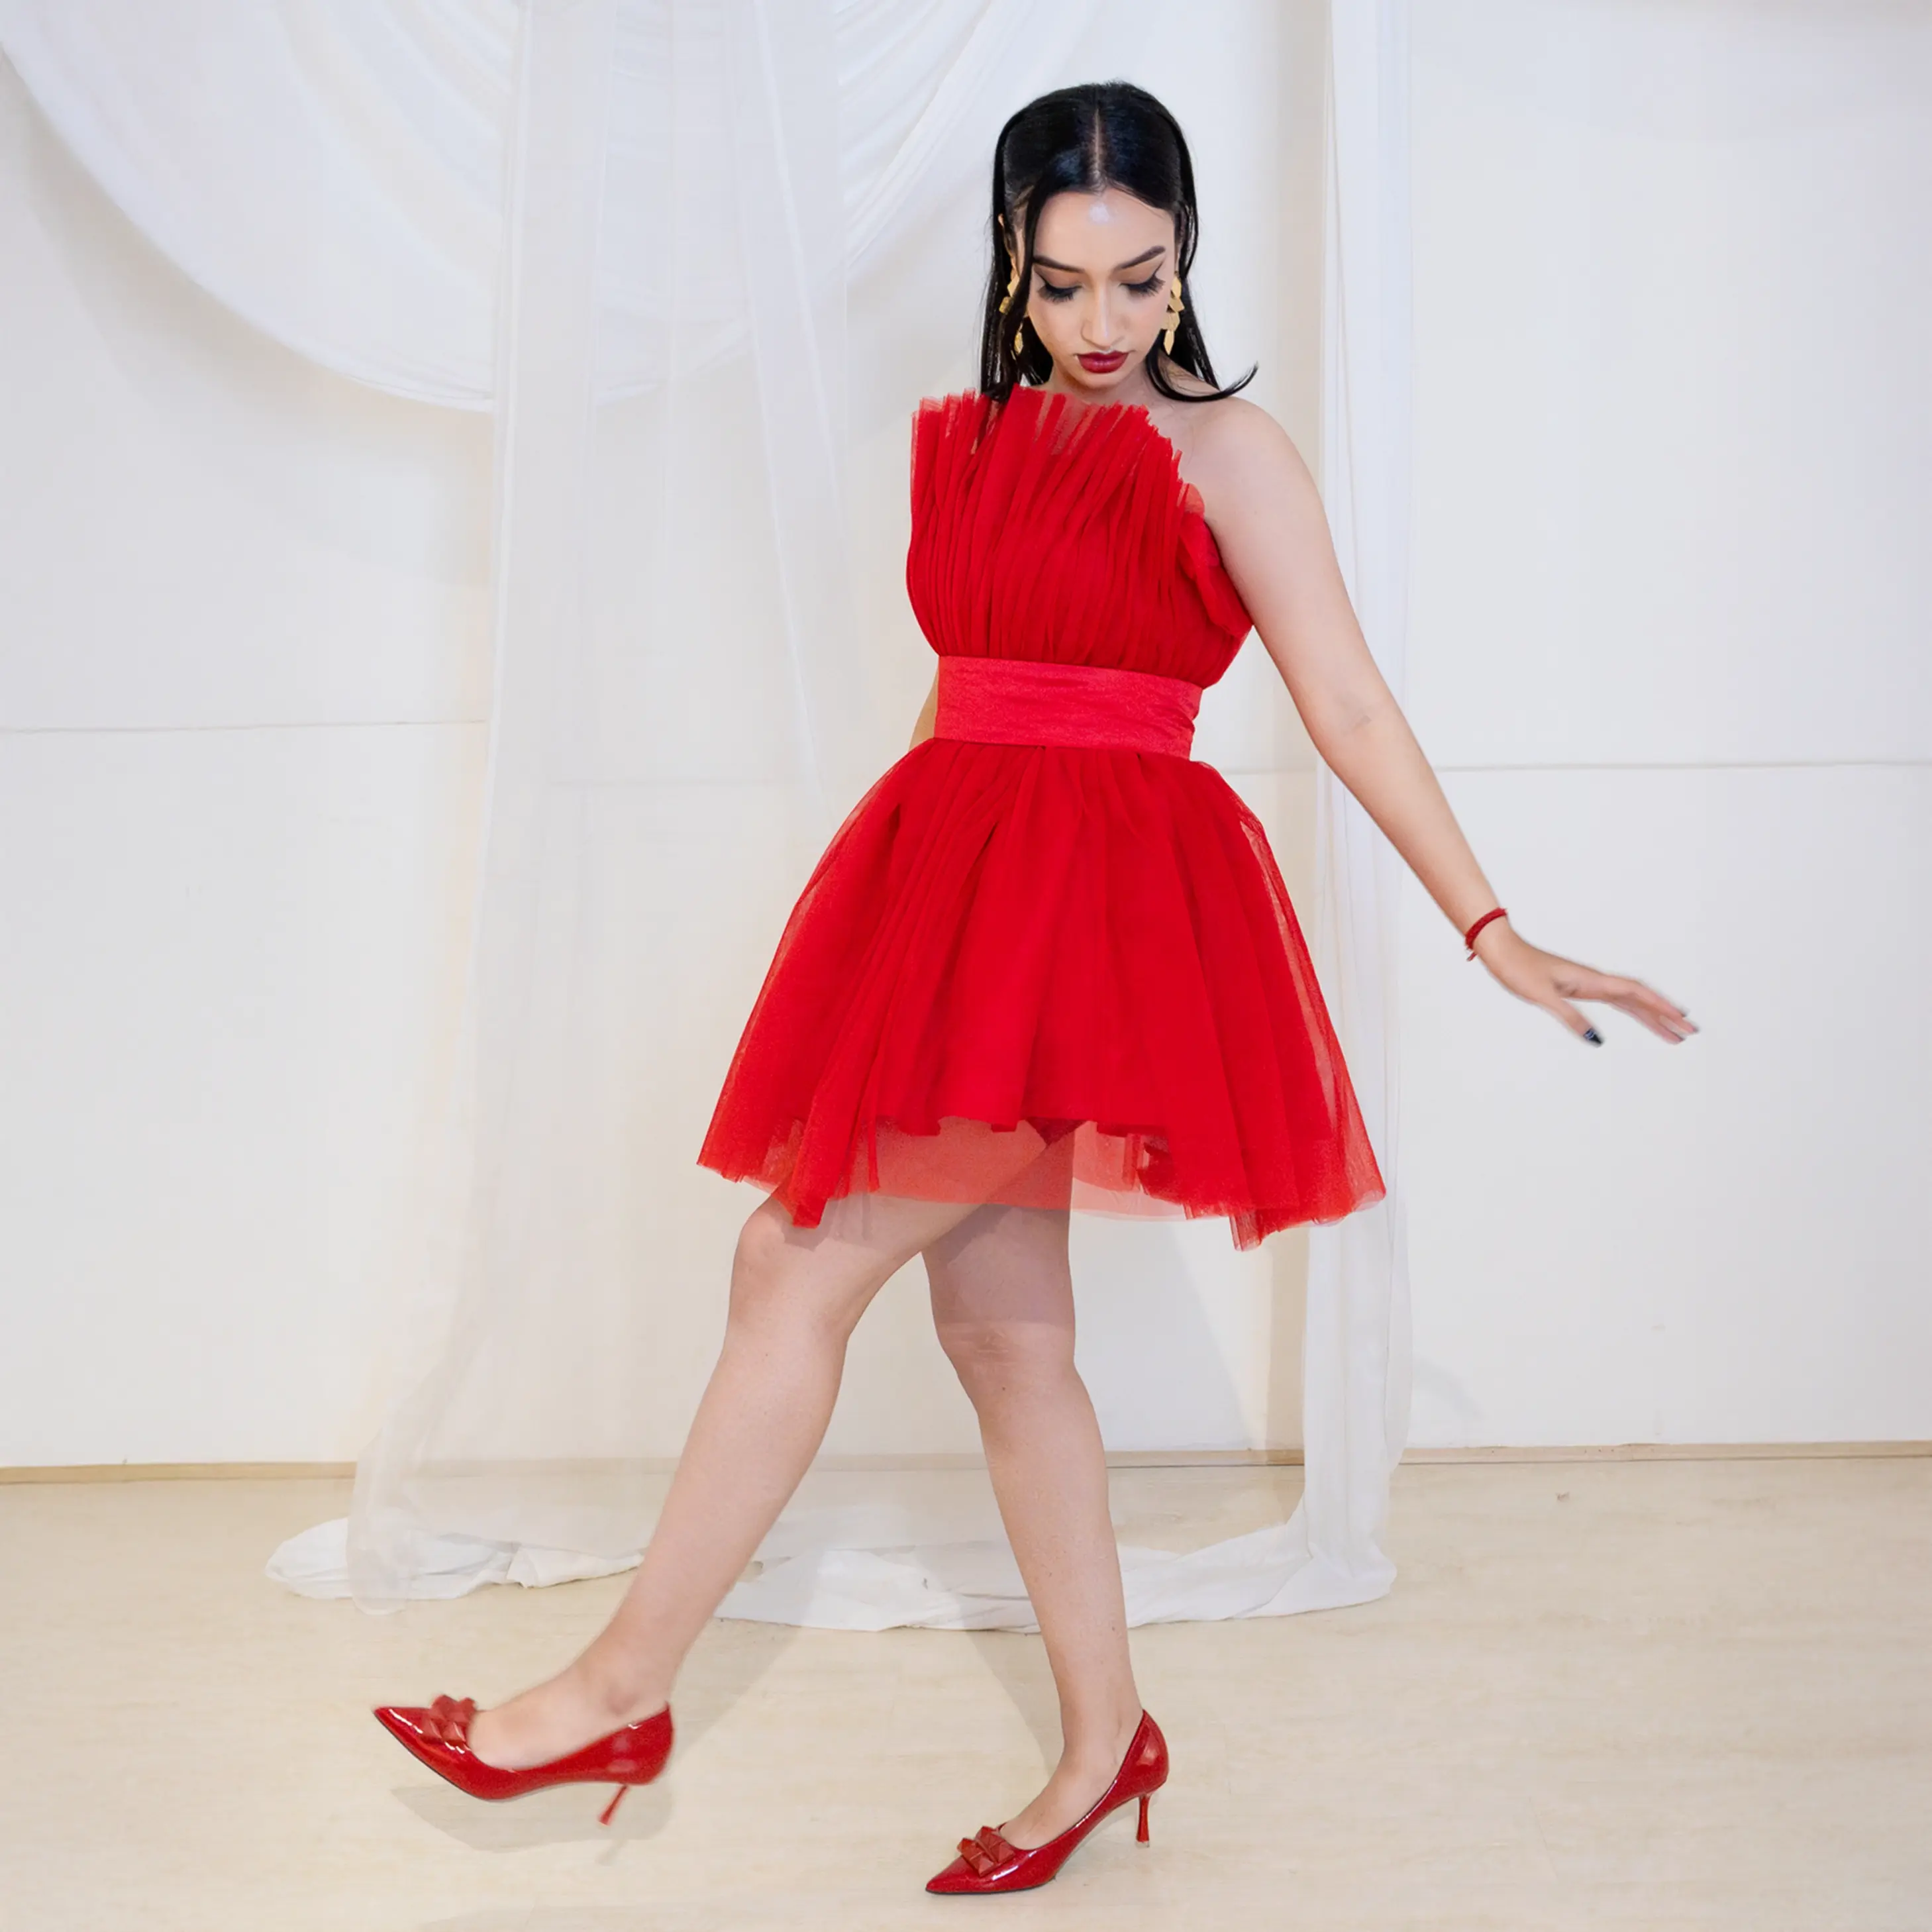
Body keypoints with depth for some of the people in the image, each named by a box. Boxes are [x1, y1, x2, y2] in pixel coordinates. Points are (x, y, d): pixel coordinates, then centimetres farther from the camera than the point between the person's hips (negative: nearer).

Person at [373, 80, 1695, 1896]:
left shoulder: (1225, 449, -3)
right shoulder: (965, 442, 14)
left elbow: (1347, 702, -6)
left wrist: (1489, 930, -9)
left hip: (1097, 902, -7)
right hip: (950, 875, 7)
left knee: (799, 1263, -10)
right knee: (1000, 1325, 9)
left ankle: (621, 1690, 3)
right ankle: (1105, 1739, 23)